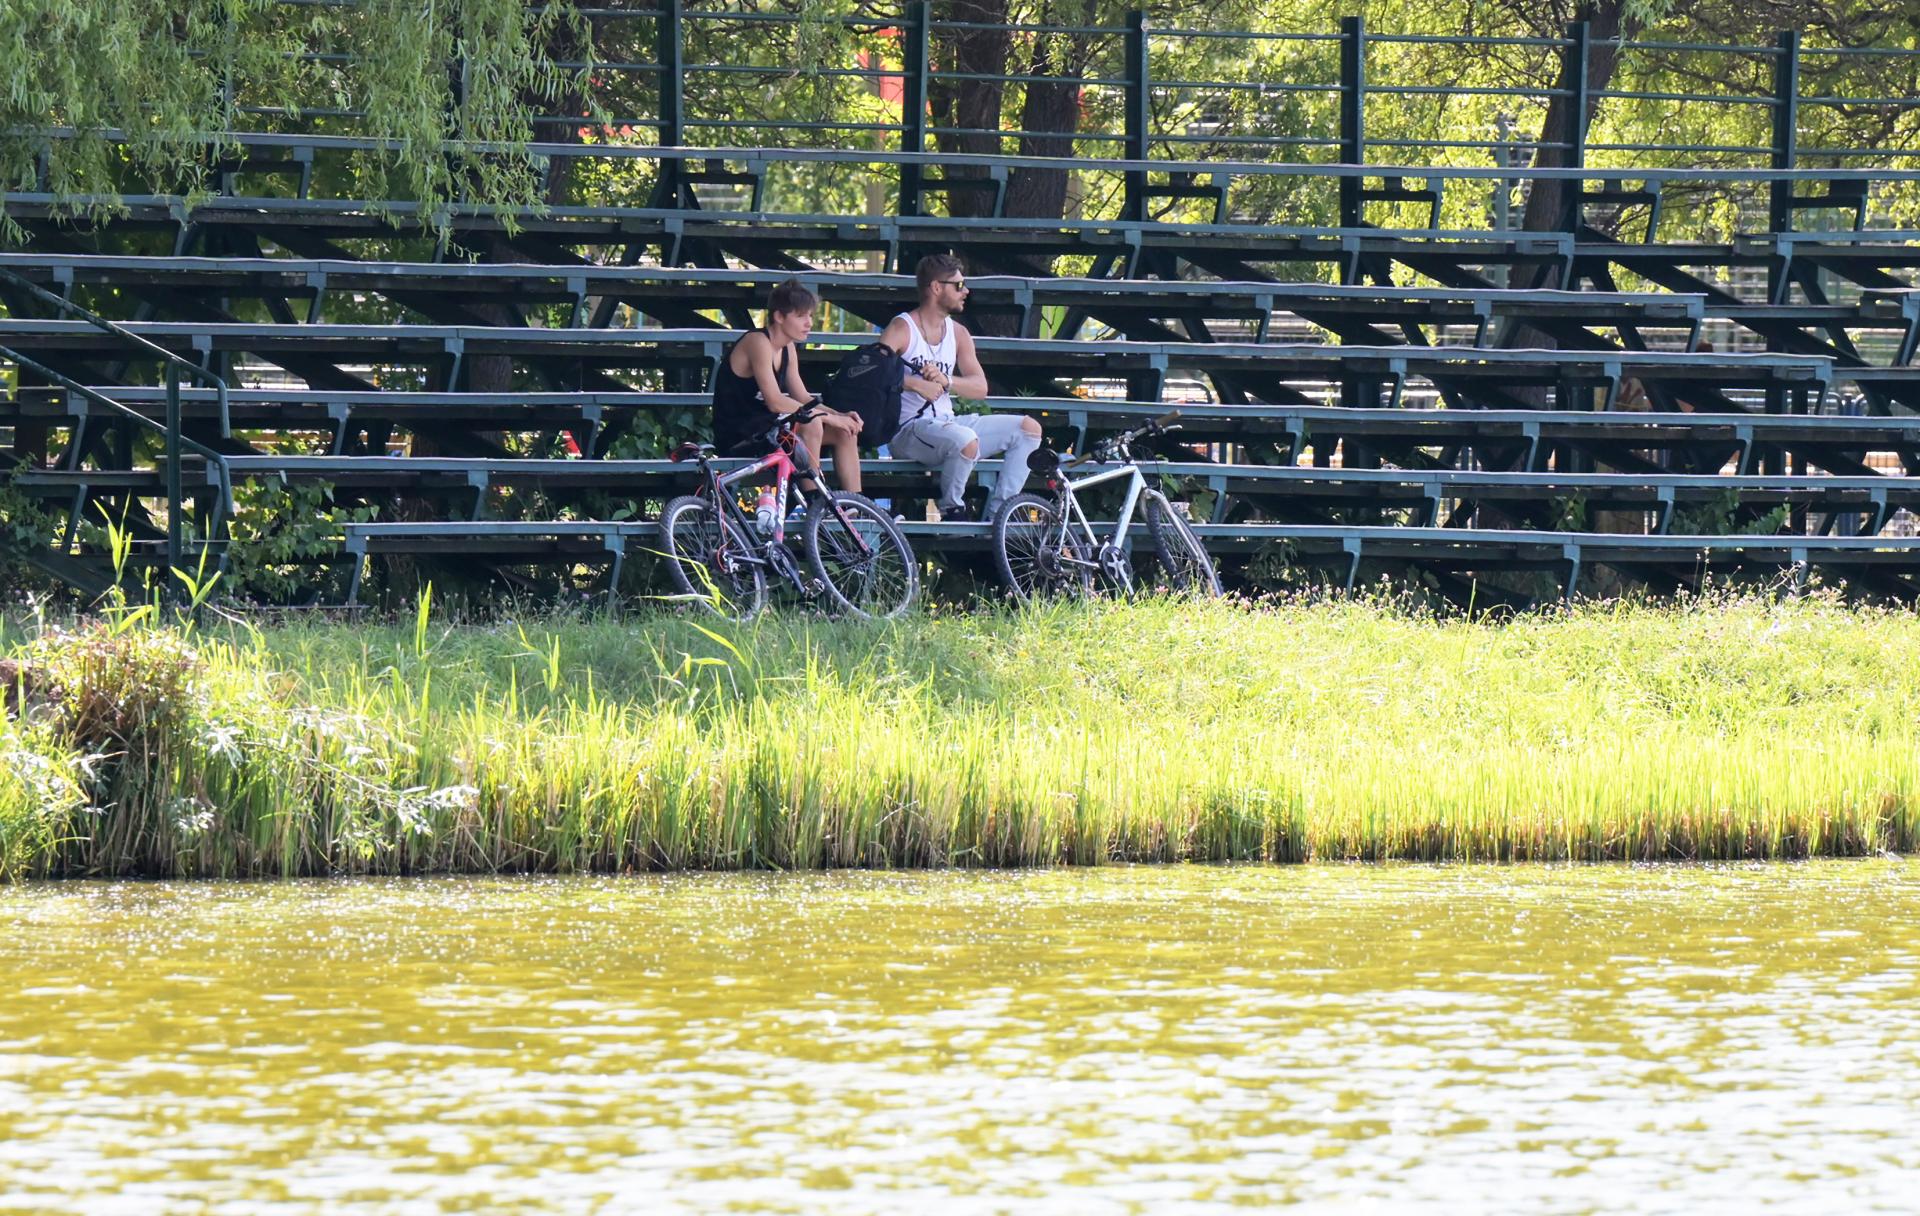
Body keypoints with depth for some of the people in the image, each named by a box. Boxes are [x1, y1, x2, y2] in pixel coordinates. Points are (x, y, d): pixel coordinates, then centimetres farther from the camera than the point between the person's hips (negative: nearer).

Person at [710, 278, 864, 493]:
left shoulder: (787, 347, 11)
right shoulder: (758, 343, -19)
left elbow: (803, 398, 13)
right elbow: (775, 402, -27)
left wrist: (840, 416, -6)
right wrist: (829, 417, -24)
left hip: (766, 428, 10)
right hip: (738, 438, -10)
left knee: (845, 433, 0)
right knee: (811, 424, -30)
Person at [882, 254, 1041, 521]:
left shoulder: (958, 333, 14)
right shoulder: (902, 329, -6)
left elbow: (980, 387, 5)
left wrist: (946, 381, -16)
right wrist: (914, 383, -33)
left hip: (946, 424, 8)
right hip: (909, 430, -8)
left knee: (1028, 429, -2)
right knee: (966, 440, -38)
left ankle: (996, 513, -6)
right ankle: (952, 509, -13)